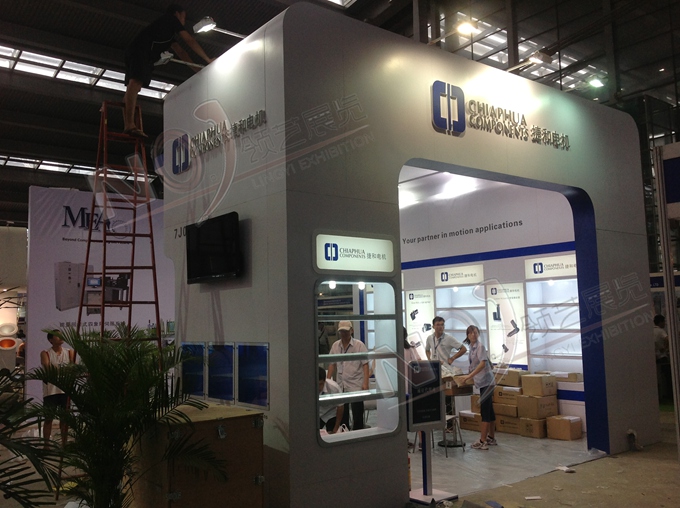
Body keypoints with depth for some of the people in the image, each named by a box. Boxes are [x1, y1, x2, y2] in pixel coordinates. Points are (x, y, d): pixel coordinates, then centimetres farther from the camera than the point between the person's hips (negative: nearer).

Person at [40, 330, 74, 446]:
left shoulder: (69, 352, 8)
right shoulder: (45, 353, -1)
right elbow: (47, 367, -17)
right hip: (50, 390, -2)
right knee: (48, 418, 2)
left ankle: (64, 444, 17)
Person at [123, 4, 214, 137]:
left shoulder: (169, 35, 37)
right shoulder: (170, 18, 14)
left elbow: (181, 53, 34)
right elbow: (190, 41, 11)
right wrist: (207, 59, 15)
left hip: (134, 52, 10)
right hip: (140, 50, -10)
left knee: (133, 86, -1)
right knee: (135, 81, -23)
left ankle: (127, 125, -12)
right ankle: (130, 125, -39)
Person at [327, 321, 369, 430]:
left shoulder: (359, 345, -5)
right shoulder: (335, 346, 7)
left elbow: (365, 364, -9)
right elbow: (332, 364, 14)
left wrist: (365, 383, -16)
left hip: (356, 386, -4)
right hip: (341, 386, 4)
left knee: (357, 416, 1)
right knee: (342, 415, 11)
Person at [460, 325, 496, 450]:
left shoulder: (480, 346, -12)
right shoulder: (472, 347, 13)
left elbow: (483, 363, -25)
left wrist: (470, 376, -30)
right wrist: (470, 376, 18)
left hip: (486, 381, -9)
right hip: (483, 382, 9)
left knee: (485, 411, -7)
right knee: (489, 410, 15)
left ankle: (483, 441, -5)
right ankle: (491, 438, 24)